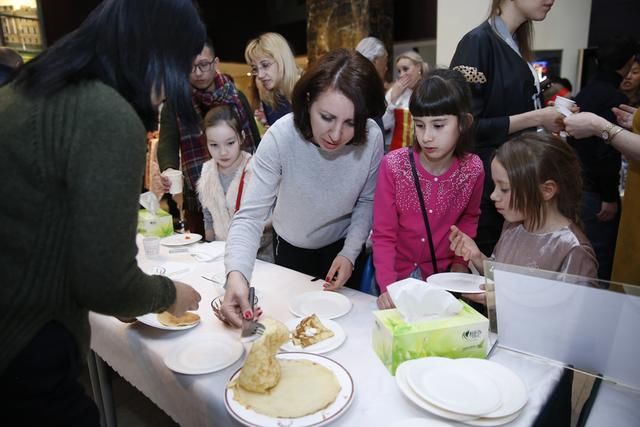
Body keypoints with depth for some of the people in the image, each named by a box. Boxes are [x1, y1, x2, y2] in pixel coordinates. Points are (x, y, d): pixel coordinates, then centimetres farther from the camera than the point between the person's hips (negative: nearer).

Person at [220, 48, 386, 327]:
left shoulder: (372, 138, -26)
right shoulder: (281, 137, -33)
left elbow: (367, 202, -11)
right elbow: (250, 216, -36)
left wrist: (350, 253, -20)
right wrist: (236, 273, -51)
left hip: (342, 247, 1)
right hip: (290, 248, -1)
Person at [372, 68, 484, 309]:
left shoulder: (472, 169, -10)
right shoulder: (394, 165, -17)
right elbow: (383, 235, -13)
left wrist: (461, 261, -1)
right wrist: (387, 286, -25)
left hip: (444, 273, 2)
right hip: (398, 273, -1)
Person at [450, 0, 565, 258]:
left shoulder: (516, 44, 11)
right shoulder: (478, 42, -13)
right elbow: (469, 126, -20)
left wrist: (550, 117, 5)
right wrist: (535, 118, -15)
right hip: (484, 182, -8)